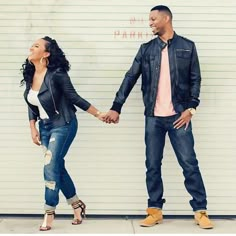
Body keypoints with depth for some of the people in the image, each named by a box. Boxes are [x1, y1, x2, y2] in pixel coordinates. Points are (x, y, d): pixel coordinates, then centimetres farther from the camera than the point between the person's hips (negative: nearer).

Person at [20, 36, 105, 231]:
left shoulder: (56, 74, -20)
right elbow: (32, 105, 10)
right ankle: (77, 205, 28)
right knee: (58, 167, 10)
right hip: (45, 126, 7)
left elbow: (75, 98, -13)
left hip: (63, 125, -7)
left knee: (51, 167, -10)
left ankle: (49, 214, 2)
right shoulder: (29, 75, 0)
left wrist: (98, 114, -13)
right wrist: (33, 127, 5)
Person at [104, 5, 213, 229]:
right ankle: (155, 210, 16)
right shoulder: (146, 49, 9)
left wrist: (190, 108, -7)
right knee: (152, 165, 6)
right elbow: (130, 78, 5)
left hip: (178, 116, -2)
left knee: (189, 163, -1)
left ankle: (200, 211, 7)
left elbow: (195, 79, 4)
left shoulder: (187, 46, 4)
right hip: (153, 117, 3)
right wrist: (116, 107, -2)